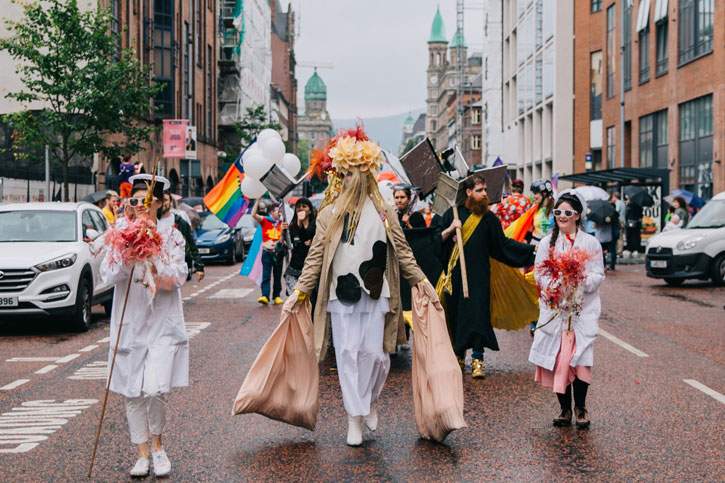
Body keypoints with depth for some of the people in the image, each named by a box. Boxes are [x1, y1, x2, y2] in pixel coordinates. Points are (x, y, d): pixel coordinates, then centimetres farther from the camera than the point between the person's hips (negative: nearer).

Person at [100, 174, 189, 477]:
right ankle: (142, 454, 18)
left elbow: (178, 277, -6)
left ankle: (157, 446, 13)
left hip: (163, 322, -2)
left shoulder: (171, 235, 3)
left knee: (155, 389, -12)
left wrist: (156, 276, -22)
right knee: (133, 393, 5)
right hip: (130, 323, 2)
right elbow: (107, 275, -5)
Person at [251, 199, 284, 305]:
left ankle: (276, 296, 17)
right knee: (266, 275, -11)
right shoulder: (264, 220, 1)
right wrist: (258, 200, -16)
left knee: (277, 275, 9)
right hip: (267, 252, -3)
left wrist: (283, 229, -16)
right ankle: (265, 296, -18)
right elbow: (254, 214, -14)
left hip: (278, 252, 3)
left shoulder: (281, 223, 9)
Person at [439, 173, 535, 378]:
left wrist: (531, 249, 4)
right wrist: (450, 229, -13)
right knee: (456, 314, 4)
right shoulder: (453, 213, 5)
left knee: (478, 315, -9)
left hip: (479, 276, -1)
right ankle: (459, 355, 19)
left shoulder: (489, 218, 6)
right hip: (456, 274, 1)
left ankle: (477, 360, -8)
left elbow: (502, 243, 9)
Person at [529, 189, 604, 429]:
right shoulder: (547, 243, 9)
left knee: (579, 358, -8)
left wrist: (580, 281, -18)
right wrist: (557, 285, -14)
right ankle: (565, 408, 10)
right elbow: (539, 275, 4)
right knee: (557, 358, -3)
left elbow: (598, 275, 1)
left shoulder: (590, 243, 5)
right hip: (554, 308, 1)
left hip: (583, 308, -1)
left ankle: (580, 407, 8)